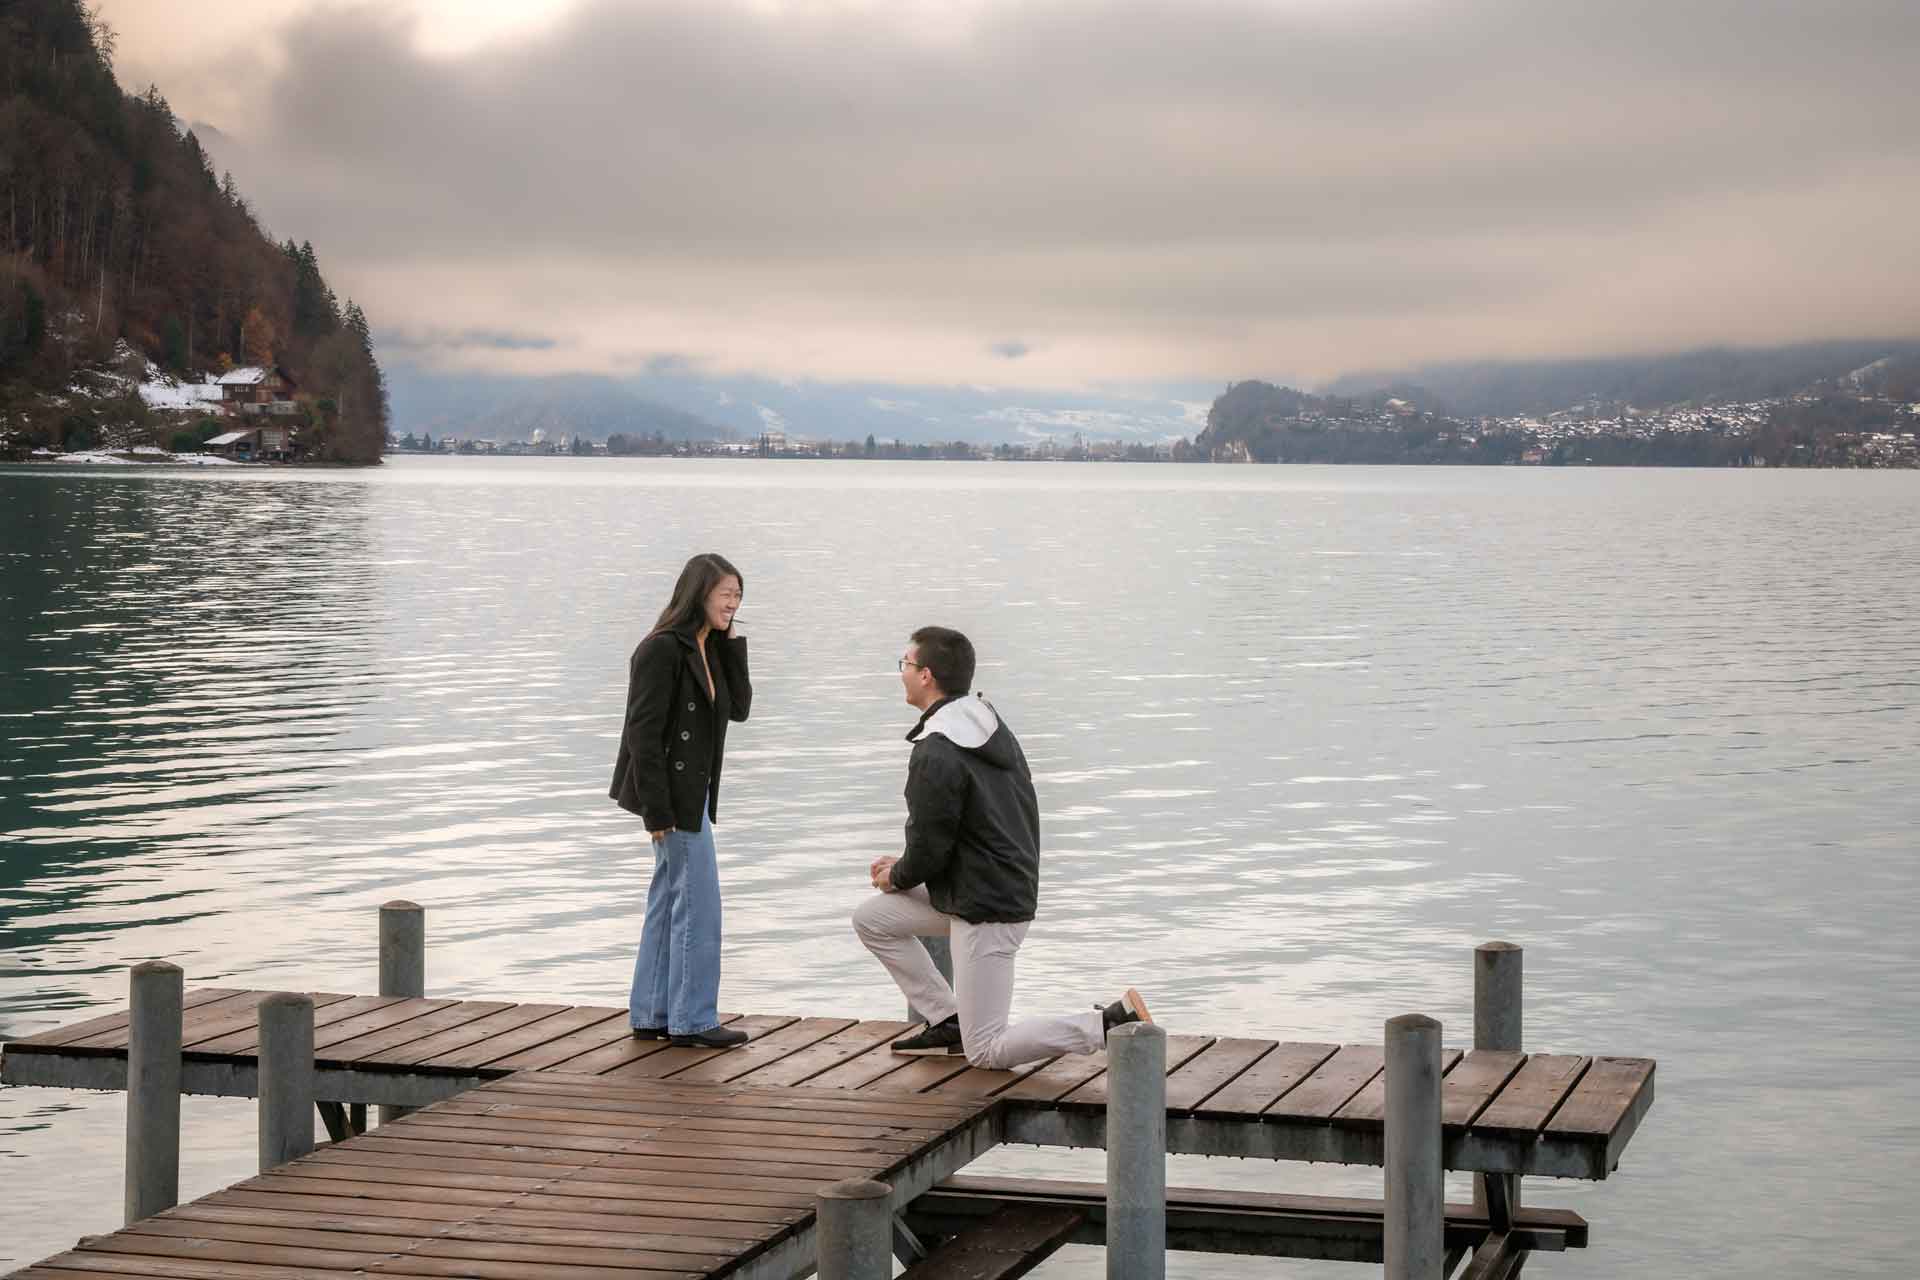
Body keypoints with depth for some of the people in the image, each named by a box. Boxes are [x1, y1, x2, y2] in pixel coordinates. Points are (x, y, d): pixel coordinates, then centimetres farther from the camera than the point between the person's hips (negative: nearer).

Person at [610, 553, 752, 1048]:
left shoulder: (711, 648, 10)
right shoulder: (661, 649, -17)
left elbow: (739, 707, 8)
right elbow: (643, 732, -19)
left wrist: (733, 644, 0)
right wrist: (657, 810, -21)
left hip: (693, 791, 9)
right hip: (670, 791, -9)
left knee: (669, 901, 13)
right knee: (699, 901, -5)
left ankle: (651, 1015, 20)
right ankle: (692, 1019, 2)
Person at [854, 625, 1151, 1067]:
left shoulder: (936, 754, -24)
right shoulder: (990, 725, 7)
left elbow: (928, 852, -18)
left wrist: (895, 878, 4)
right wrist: (904, 866, 16)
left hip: (985, 909, -10)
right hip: (1012, 888, 10)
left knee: (986, 1052, -2)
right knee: (871, 919, 18)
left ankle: (1116, 1023, -11)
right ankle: (948, 1023, 18)